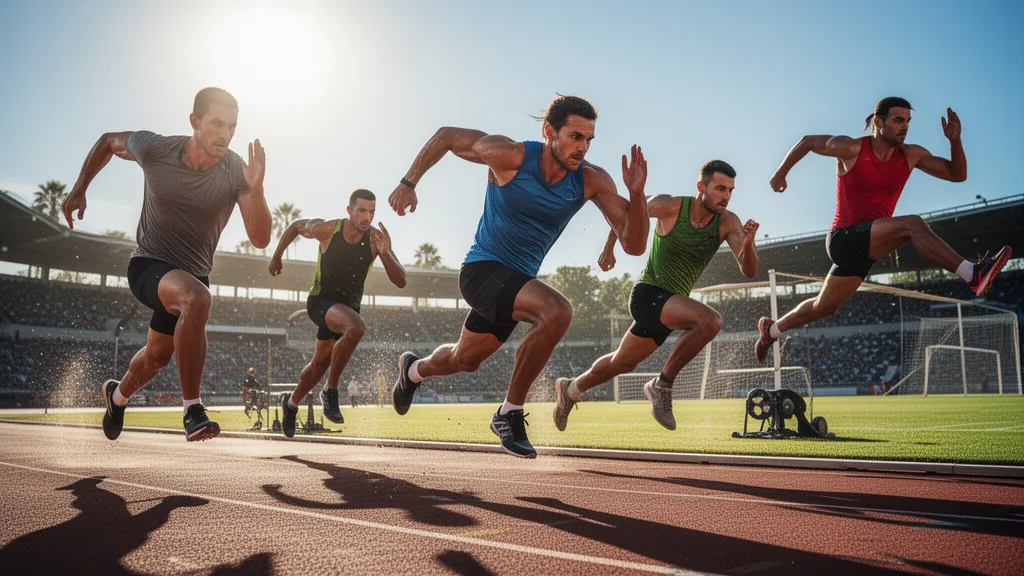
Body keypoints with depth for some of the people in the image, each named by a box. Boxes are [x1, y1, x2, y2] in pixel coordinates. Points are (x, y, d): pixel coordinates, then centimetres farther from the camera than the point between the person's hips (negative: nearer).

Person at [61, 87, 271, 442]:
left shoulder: (236, 172, -18)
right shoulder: (155, 149, -18)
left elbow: (260, 240, -26)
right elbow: (108, 141, 4)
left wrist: (256, 189, -39)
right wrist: (79, 190, 3)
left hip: (192, 275, 4)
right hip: (147, 265, -3)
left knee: (157, 356, 22)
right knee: (197, 297, -37)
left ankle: (118, 395, 58)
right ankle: (192, 410, -27)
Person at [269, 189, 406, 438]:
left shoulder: (376, 238, -16)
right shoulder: (327, 229, -19)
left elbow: (400, 282, -20)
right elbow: (296, 226, 4)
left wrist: (385, 253, -36)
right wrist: (276, 257, 11)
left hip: (348, 306, 4)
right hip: (320, 301, -4)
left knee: (320, 364, 19)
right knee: (356, 327, -35)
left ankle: (291, 403, 46)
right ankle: (330, 391, -19)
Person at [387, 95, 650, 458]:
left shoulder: (592, 181, -11)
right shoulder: (509, 156, -20)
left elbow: (634, 245, -16)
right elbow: (446, 137, -5)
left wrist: (636, 194, -31)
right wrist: (409, 183, -8)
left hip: (518, 280, 6)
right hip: (482, 269, -6)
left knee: (464, 361, 24)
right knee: (556, 312, -32)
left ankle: (414, 370, 59)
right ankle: (510, 413, -15)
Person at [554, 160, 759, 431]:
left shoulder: (728, 223, -8)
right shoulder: (670, 207, -17)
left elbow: (749, 272, -15)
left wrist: (748, 244, -34)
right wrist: (609, 248, 6)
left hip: (674, 302, 6)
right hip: (647, 294, -6)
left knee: (623, 363, 21)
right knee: (710, 320, -30)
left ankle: (570, 389, 45)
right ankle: (662, 385, -15)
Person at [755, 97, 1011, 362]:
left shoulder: (911, 155, 4)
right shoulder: (851, 149, -10)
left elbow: (957, 174, 6)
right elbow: (808, 141, 4)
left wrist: (954, 140, -9)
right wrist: (781, 172, 11)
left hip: (863, 248, 7)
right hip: (843, 238, -7)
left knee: (824, 307, 17)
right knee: (912, 224, -28)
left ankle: (772, 328, 35)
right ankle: (973, 275, -35)